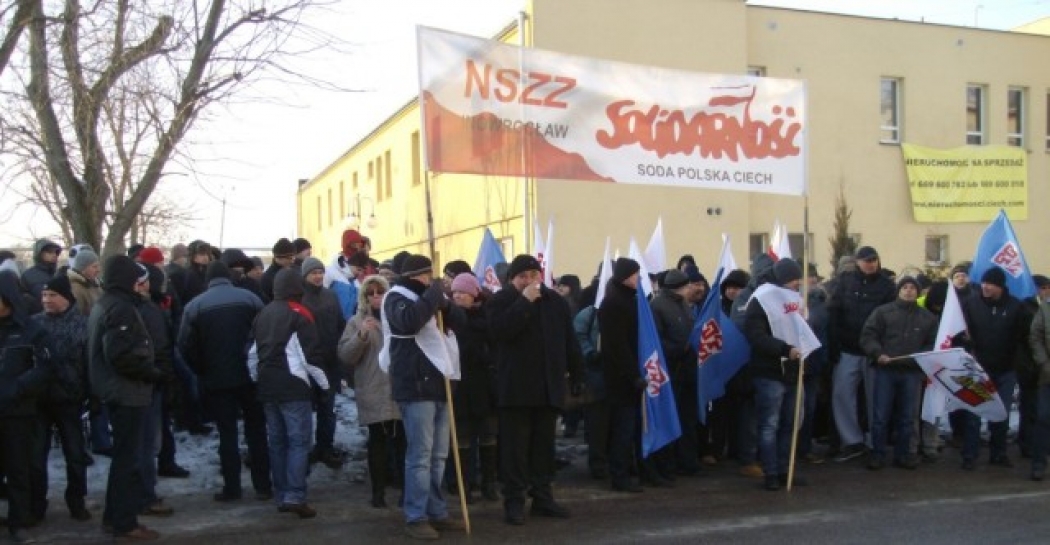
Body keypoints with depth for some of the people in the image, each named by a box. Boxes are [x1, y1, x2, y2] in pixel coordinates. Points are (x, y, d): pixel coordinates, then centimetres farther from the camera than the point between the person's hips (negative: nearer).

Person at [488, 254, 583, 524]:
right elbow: (500, 330, -21)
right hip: (516, 386, -4)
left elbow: (569, 342, 11)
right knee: (515, 446, -1)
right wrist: (524, 301, -19)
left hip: (549, 386, 4)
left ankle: (542, 497, 19)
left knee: (544, 445, 10)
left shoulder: (556, 302, 9)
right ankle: (514, 501, 4)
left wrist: (577, 375, 8)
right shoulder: (500, 300, -2)